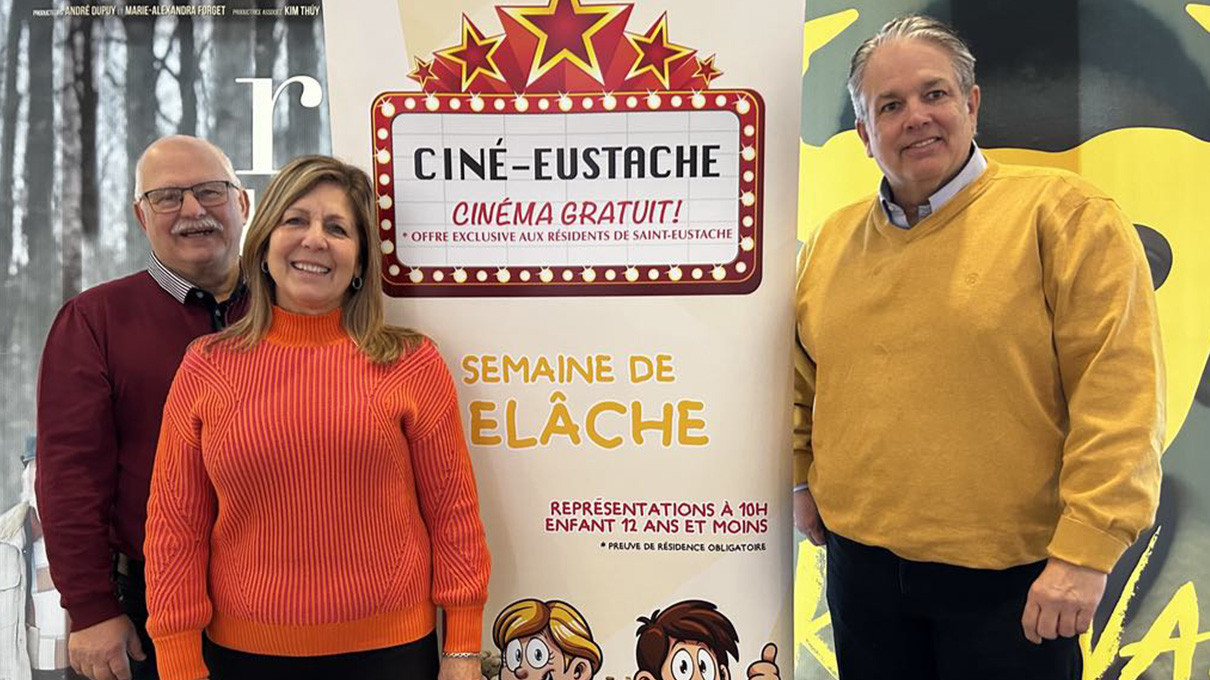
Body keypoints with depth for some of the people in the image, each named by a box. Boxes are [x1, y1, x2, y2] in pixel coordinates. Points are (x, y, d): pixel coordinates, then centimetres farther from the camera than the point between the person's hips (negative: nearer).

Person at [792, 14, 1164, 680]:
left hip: (1012, 573, -4)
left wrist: (1085, 549, -17)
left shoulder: (1064, 214, -8)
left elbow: (1118, 394, -13)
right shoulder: (830, 241, 6)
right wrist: (802, 478, 11)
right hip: (860, 564, 5)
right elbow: (801, 380, 18)